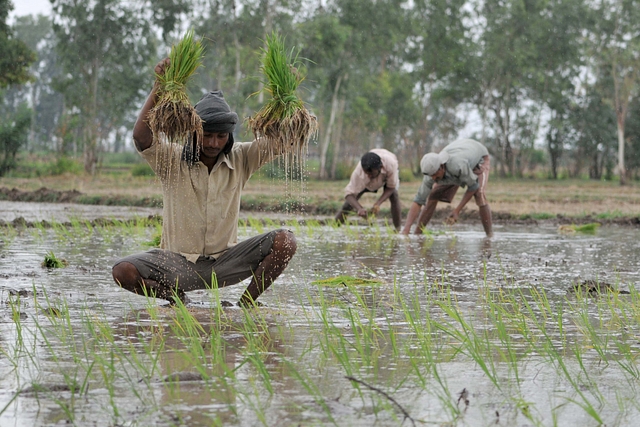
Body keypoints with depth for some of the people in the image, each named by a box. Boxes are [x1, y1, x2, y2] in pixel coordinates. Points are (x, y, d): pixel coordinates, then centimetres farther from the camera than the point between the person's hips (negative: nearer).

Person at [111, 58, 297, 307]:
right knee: (123, 272, -27)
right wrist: (158, 89, -30)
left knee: (285, 241, -19)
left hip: (224, 263, 2)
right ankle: (176, 298, 1)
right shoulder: (173, 160, -5)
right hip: (178, 263, -1)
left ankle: (247, 302, -4)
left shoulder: (240, 160, 1)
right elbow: (141, 137, -24)